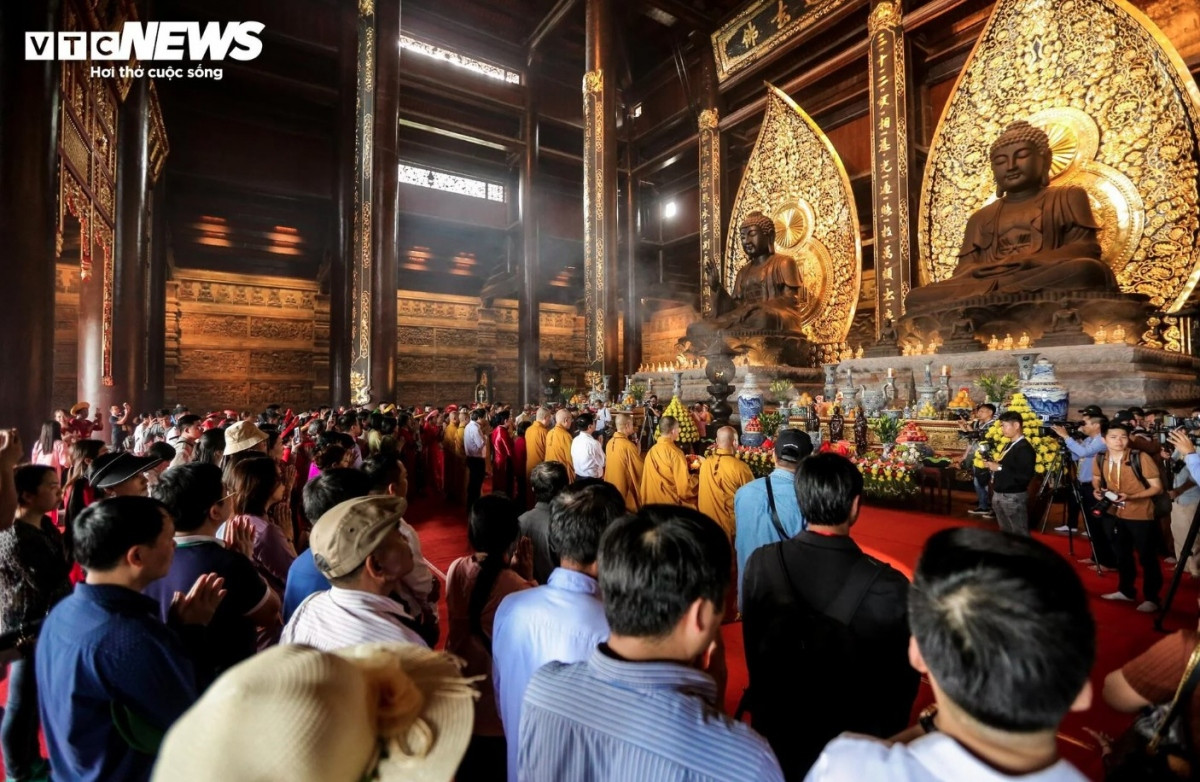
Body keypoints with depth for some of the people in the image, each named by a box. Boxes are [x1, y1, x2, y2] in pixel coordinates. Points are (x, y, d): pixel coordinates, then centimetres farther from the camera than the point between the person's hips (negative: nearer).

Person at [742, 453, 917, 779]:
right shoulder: (889, 588, -29)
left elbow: (753, 652, -5)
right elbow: (902, 679, -12)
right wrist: (887, 734, 9)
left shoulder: (760, 563, -22)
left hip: (773, 729, 1)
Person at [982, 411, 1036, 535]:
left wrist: (999, 468, -23)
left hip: (1014, 497, -9)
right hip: (999, 495, 9)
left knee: (1020, 534, -1)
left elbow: (1026, 476, -26)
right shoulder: (1009, 445, 12)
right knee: (1006, 533, 19)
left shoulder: (1025, 448, -16)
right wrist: (992, 465, 1)